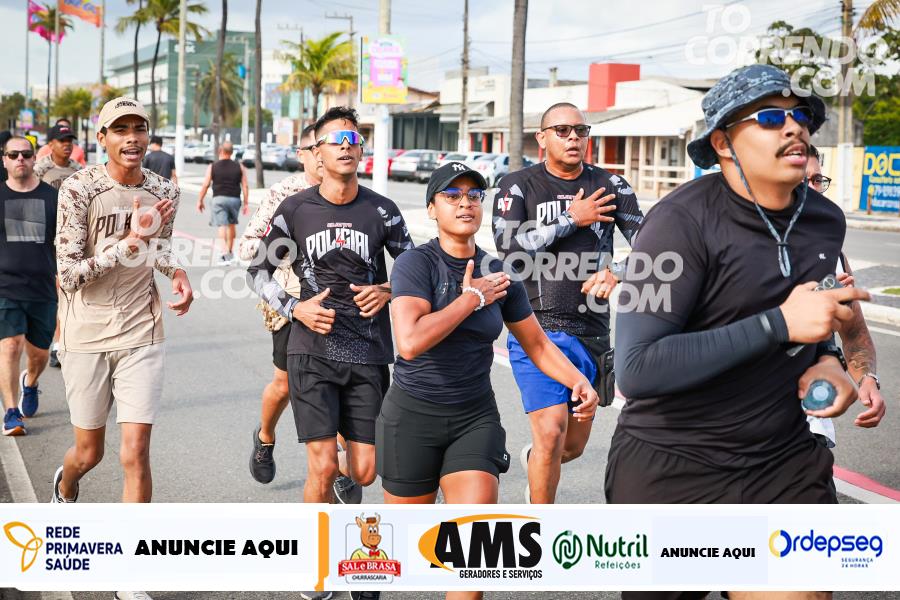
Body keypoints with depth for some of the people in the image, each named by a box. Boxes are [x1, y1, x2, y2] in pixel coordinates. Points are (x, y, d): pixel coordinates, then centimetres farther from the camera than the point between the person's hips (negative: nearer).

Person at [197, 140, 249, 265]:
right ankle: (230, 253, 28)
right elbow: (245, 186, 1)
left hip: (219, 199, -2)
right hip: (234, 199, 2)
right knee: (231, 225, 18)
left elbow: (205, 185, -2)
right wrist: (246, 203, 5)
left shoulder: (212, 167, 0)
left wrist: (200, 201, 8)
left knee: (222, 225, -5)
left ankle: (225, 254, -19)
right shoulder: (239, 167, 4)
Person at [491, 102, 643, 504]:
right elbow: (508, 249, -13)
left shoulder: (610, 186, 5)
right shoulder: (519, 185, 0)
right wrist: (572, 219, -12)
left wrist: (616, 273, -22)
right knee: (551, 432, -15)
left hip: (592, 332, 3)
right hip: (537, 329, -3)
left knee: (573, 445, 13)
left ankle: (533, 460, 50)